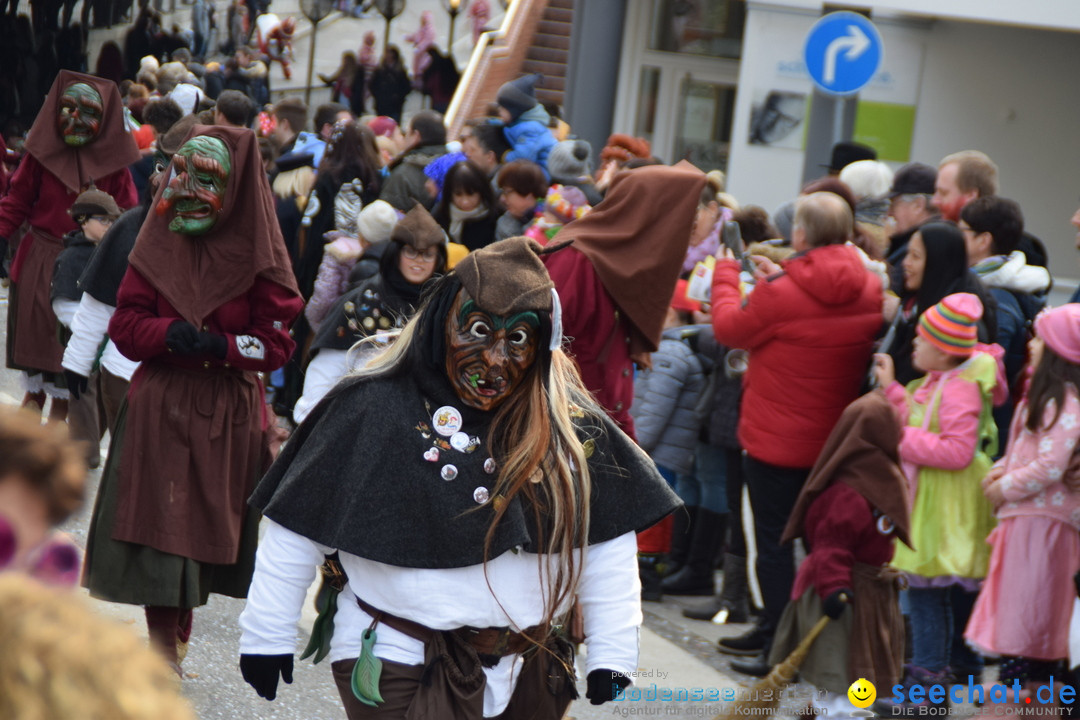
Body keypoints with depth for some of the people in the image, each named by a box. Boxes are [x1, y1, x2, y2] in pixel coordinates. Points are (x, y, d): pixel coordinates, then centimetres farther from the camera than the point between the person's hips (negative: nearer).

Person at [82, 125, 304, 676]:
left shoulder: (258, 258, -5)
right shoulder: (159, 246, 2)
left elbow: (277, 342, -4)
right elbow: (125, 322, 2)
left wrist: (221, 346, -20)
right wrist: (169, 334, -17)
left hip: (228, 415, -1)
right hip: (159, 407, 1)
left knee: (204, 524, 5)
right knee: (159, 523, -1)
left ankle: (178, 628, 24)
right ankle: (166, 653, 10)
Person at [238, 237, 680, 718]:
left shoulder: (571, 427, -1)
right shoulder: (372, 410, -9)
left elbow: (609, 541, 4)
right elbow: (299, 528, -3)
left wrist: (612, 652, 1)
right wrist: (265, 635, 0)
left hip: (529, 675, 4)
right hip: (398, 671, -3)